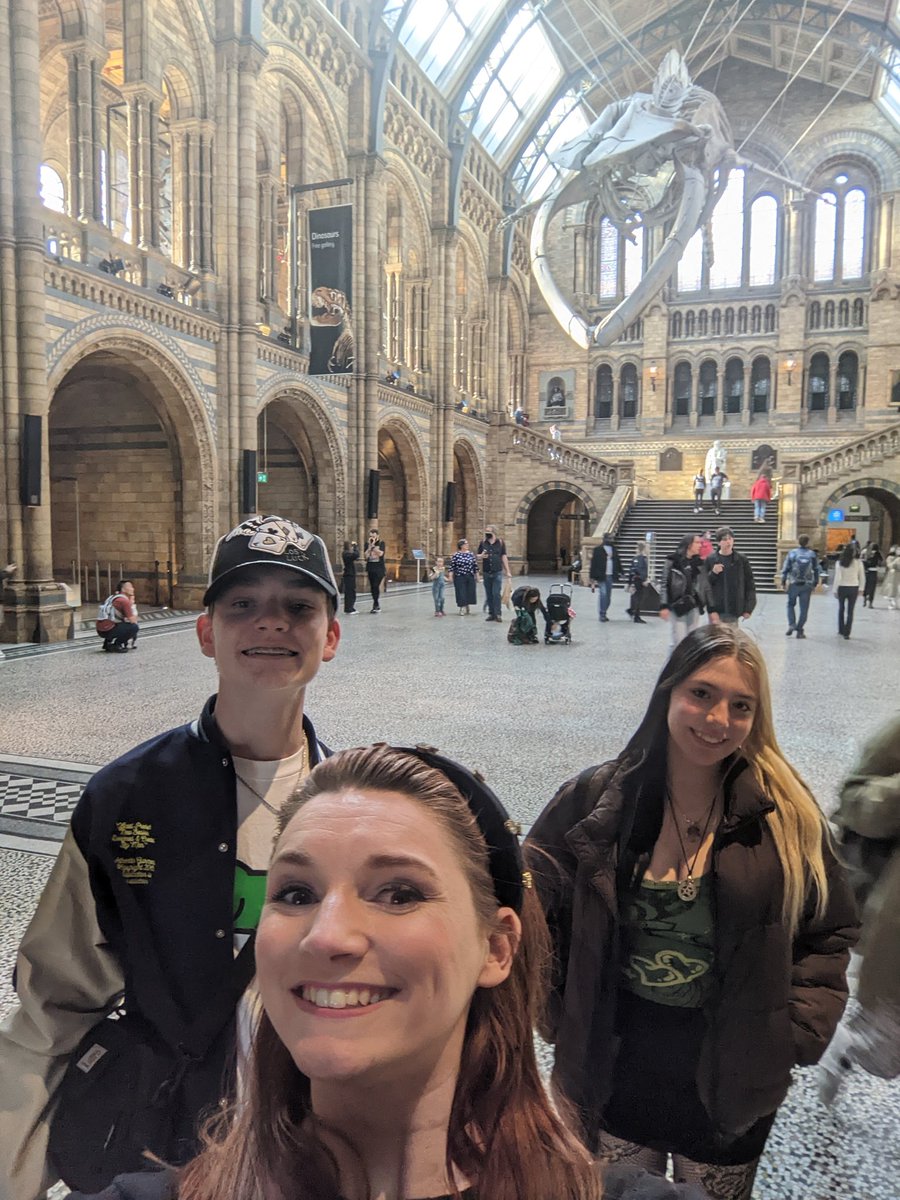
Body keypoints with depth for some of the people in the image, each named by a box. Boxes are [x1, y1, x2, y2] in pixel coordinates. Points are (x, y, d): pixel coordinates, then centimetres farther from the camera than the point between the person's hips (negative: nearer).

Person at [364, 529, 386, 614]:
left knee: (376, 586, -13)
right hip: (370, 568, 4)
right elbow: (366, 556, -6)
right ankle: (377, 606, 14)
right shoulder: (367, 544, 6)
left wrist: (373, 545, -17)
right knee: (372, 587, 6)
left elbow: (380, 553, -16)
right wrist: (370, 546, -14)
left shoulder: (381, 543, -1)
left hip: (379, 568, -4)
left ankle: (375, 605, -12)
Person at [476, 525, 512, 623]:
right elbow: (477, 556, 11)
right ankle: (491, 613, 16)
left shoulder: (501, 542, 2)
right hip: (486, 573, 2)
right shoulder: (482, 543, 5)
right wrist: (481, 556, -14)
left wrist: (508, 571, 4)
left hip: (497, 572, -2)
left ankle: (497, 614, -2)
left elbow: (504, 557, 5)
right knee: (488, 595, 8)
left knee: (496, 594, -7)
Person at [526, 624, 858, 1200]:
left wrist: (792, 1038, -7)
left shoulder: (786, 814, -12)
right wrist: (557, 1018, -7)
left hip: (731, 1082, 0)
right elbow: (531, 901, -4)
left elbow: (831, 933, -1)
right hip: (615, 1071, 1)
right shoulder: (597, 800, -12)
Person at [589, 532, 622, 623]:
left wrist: (620, 572, 9)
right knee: (603, 593, -14)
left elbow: (617, 562, 18)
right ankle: (602, 614, -7)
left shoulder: (614, 549, 14)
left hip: (610, 576, 5)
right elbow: (594, 563, -5)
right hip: (601, 576, -5)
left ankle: (604, 613, 15)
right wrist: (593, 577, -9)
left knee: (608, 596, 6)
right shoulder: (598, 549, -2)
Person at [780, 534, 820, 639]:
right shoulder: (812, 554, 2)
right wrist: (815, 583, 12)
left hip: (793, 584, 0)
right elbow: (816, 570, 4)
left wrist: (783, 582, 4)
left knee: (791, 604, 16)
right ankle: (800, 630, 7)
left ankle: (791, 624, -2)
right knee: (804, 608, 6)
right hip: (807, 585, 1)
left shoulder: (791, 553, -2)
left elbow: (785, 569, -3)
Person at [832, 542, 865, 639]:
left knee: (841, 609, 19)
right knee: (850, 611, 5)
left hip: (842, 588, 0)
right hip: (854, 588, 0)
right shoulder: (858, 562, -6)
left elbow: (837, 578, -11)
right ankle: (846, 634, 4)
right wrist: (861, 588, 11)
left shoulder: (839, 563, -9)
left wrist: (835, 590, -4)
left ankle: (841, 631, 23)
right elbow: (862, 577, -1)